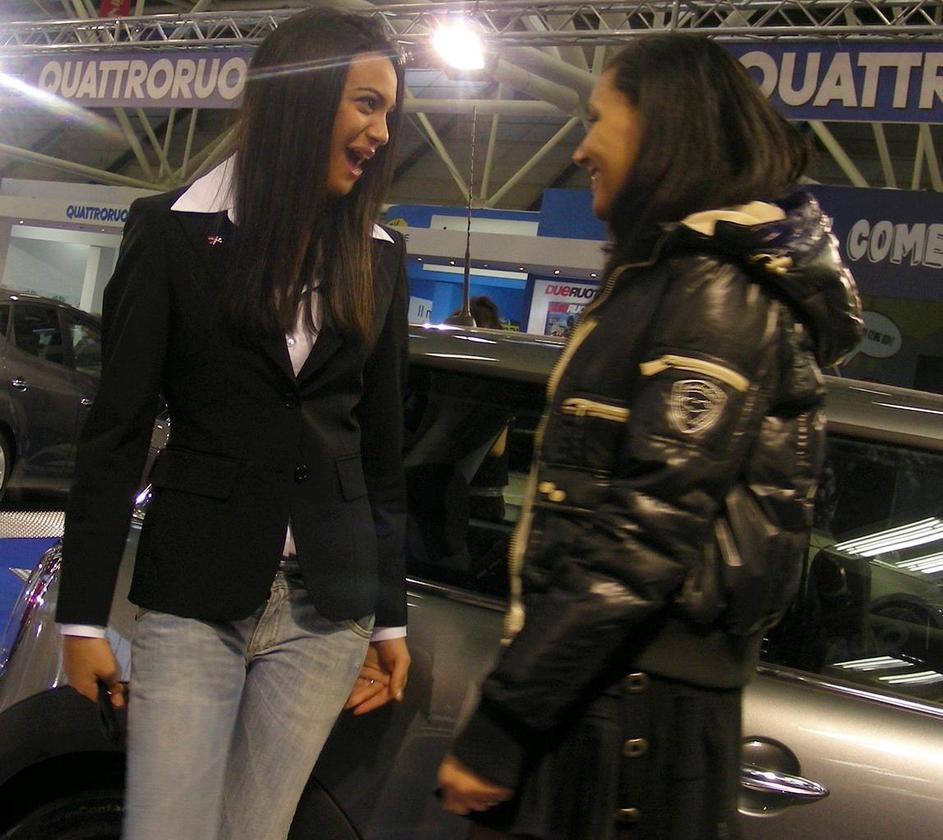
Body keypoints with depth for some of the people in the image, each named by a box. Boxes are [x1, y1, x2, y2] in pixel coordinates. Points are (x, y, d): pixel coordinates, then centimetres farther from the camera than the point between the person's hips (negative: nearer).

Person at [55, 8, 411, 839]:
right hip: (196, 592, -2)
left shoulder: (378, 256, 8)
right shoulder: (175, 231, -2)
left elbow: (383, 449, 11)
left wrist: (390, 616, 12)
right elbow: (116, 433, -3)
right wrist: (84, 615, -6)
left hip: (327, 605, 3)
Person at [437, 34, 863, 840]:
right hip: (598, 692, 9)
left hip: (629, 713, -9)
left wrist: (502, 722, -20)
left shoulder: (716, 290, -13)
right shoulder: (675, 275, 18)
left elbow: (648, 533, -21)